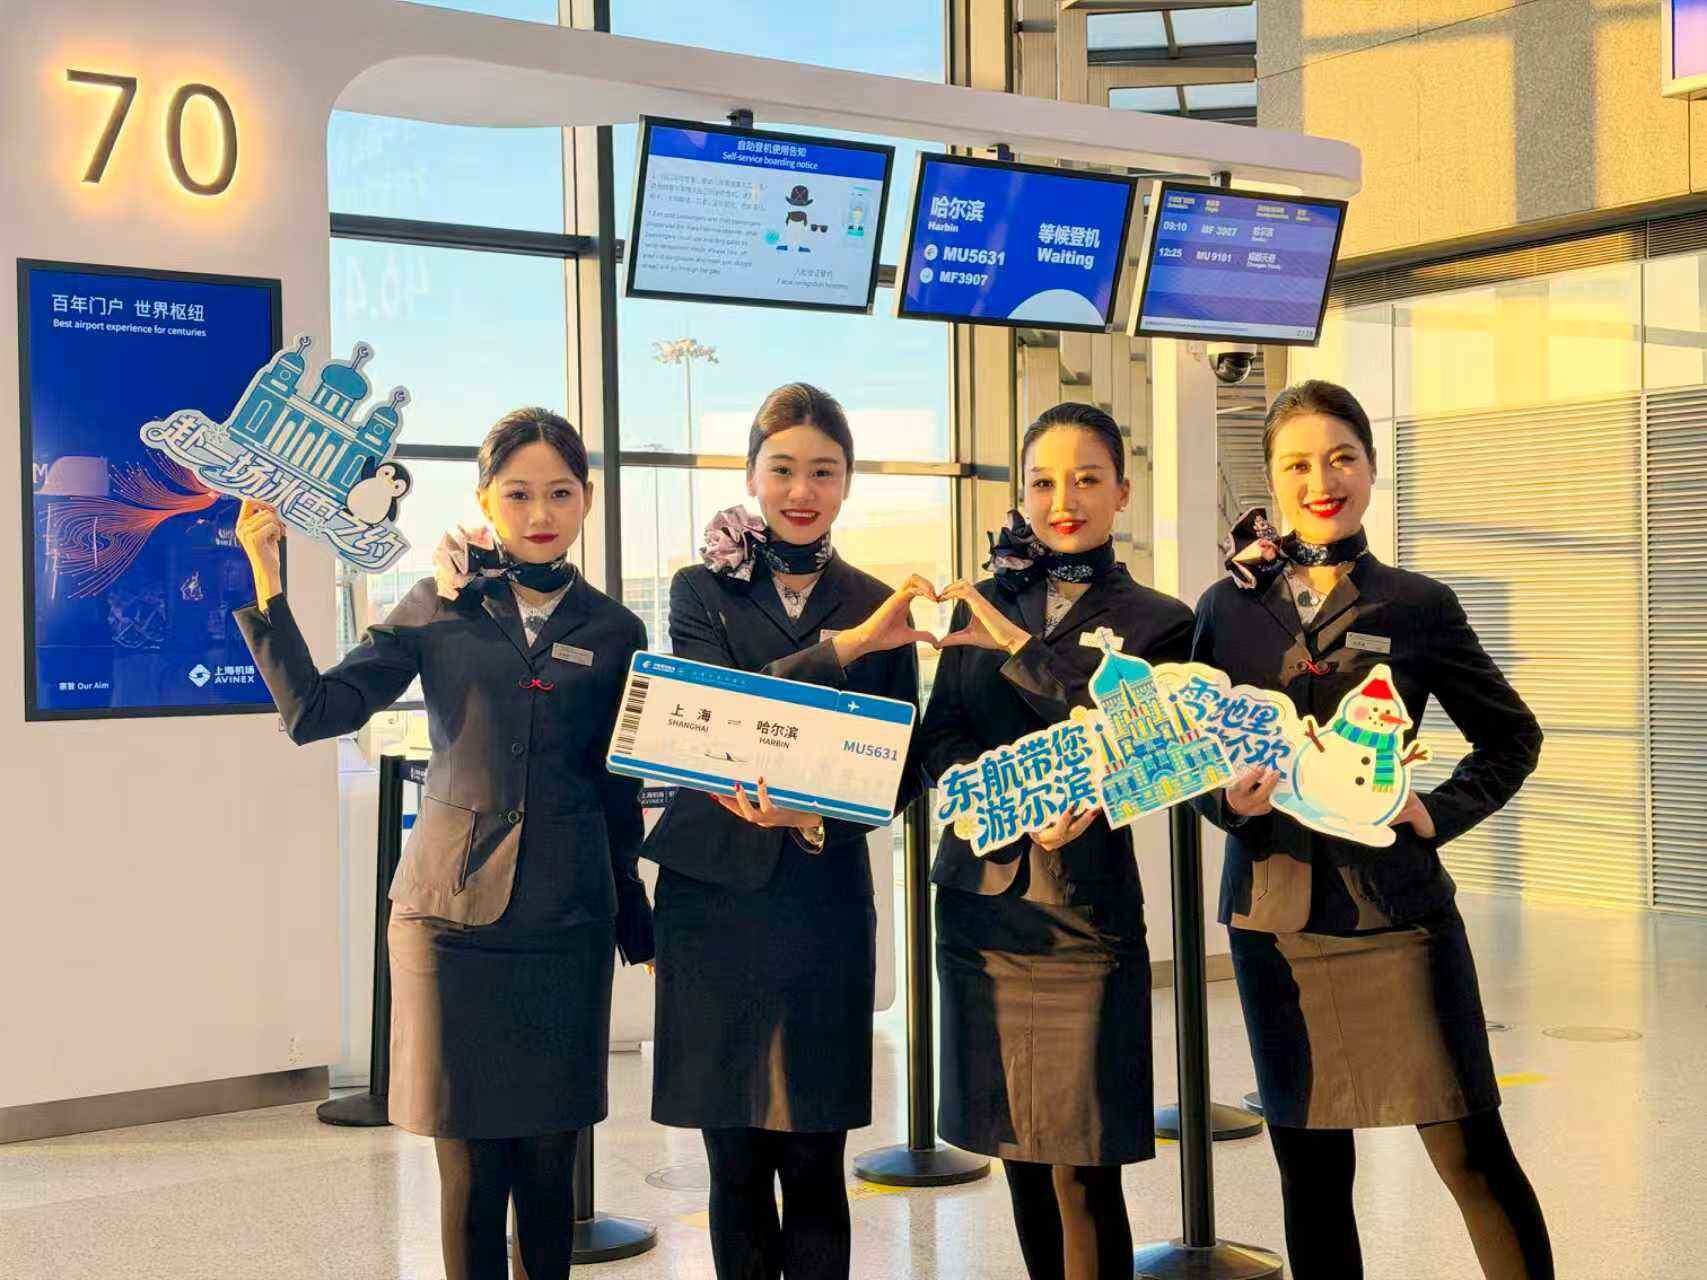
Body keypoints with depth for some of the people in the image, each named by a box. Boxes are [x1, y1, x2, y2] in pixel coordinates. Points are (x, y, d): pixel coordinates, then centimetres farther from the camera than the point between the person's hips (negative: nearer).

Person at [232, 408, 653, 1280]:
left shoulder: (613, 633, 7)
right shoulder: (437, 611, 4)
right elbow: (314, 710, -4)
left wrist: (633, 918, 15)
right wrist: (265, 580, -11)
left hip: (564, 921, 1)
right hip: (451, 912, -1)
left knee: (548, 1163, 7)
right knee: (470, 1168, 3)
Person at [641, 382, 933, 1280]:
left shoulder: (881, 608, 7)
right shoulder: (702, 591, 4)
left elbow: (901, 769, 3)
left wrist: (816, 814, -17)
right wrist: (848, 644, -23)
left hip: (826, 902, 1)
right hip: (716, 894, 0)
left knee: (815, 1165, 2)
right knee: (736, 1163, 5)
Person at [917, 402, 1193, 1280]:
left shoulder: (1154, 622, 2)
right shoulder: (982, 604, 11)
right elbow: (937, 739, 4)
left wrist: (1018, 646, -15)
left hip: (1083, 905, -4)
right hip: (978, 901, 4)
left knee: (1083, 1169, -5)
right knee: (1016, 1150, 12)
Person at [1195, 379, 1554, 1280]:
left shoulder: (1418, 607, 0)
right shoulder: (1229, 607, 4)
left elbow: (1512, 737, 10)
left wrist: (1439, 813, -5)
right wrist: (1229, 798, -12)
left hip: (1397, 909, -2)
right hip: (1275, 912, 2)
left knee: (1471, 1154, 0)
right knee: (1311, 1172, 10)